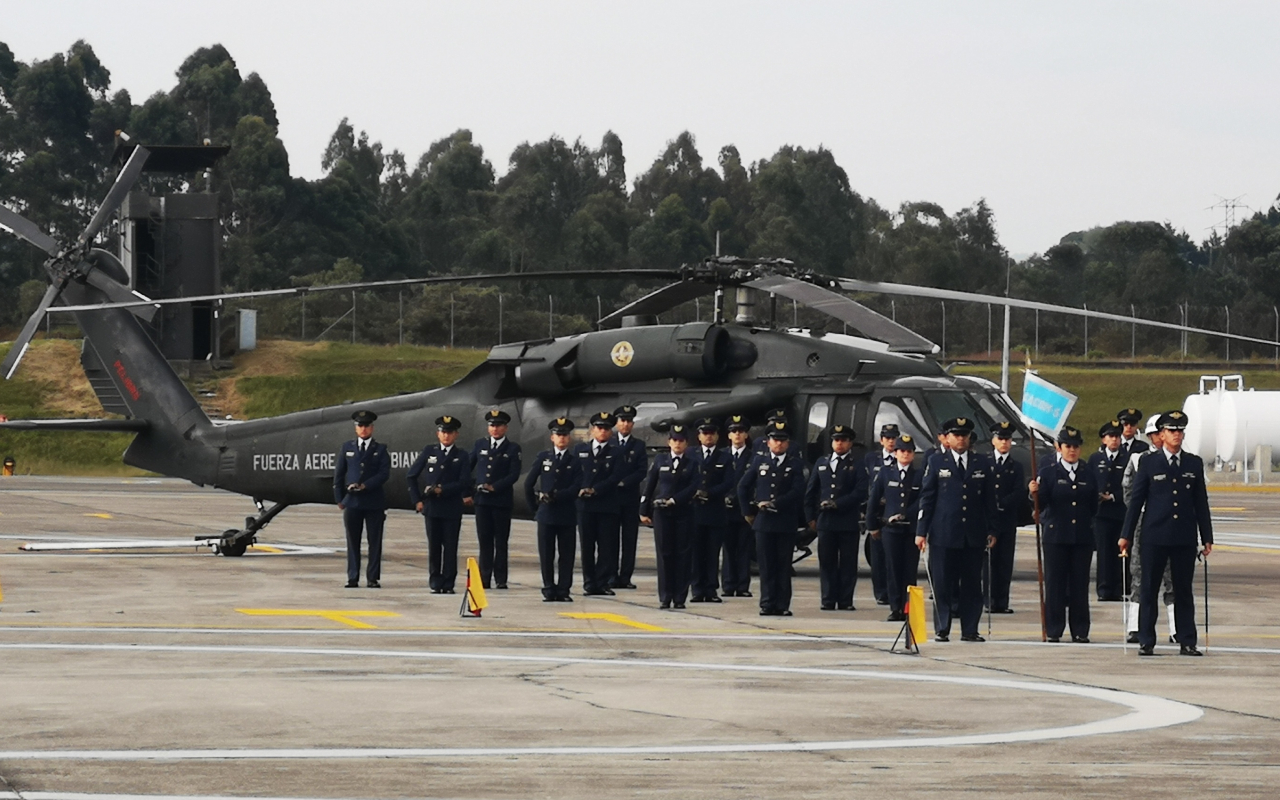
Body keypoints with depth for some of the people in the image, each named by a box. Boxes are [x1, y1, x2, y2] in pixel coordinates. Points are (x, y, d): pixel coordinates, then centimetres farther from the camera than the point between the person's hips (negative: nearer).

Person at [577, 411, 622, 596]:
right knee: (586, 546, 3)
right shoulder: (580, 449, 13)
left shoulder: (615, 453, 3)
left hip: (607, 505, -2)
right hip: (585, 504, 2)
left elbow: (615, 477, -6)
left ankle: (603, 582, 4)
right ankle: (589, 583, 8)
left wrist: (595, 490, -14)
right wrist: (580, 490, -4)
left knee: (607, 546, -2)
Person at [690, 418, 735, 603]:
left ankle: (711, 589, 4)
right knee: (696, 551, -1)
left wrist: (708, 493, -12)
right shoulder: (690, 456, 11)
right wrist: (693, 494, -13)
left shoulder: (725, 459, 10)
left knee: (713, 552, 0)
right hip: (694, 510, 0)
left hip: (716, 511, 0)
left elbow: (729, 483, -2)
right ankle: (697, 589, 3)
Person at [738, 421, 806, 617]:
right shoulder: (760, 462, 11)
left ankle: (782, 605, 3)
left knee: (783, 565, 1)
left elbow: (797, 491, -7)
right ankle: (767, 604, 2)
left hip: (786, 522, -2)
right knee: (766, 565, 1)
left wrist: (775, 504, -13)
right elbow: (743, 487, 17)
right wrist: (749, 511, 10)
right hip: (763, 520, 2)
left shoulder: (796, 464, 4)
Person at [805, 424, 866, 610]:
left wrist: (837, 504, -14)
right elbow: (810, 492, 16)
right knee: (826, 562, 2)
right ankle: (829, 600, 5)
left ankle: (845, 600, 2)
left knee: (848, 563, -1)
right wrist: (810, 517, 7)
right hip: (825, 521, 3)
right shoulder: (821, 464, 16)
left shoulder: (856, 467, 5)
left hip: (848, 523, -3)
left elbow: (860, 492, -7)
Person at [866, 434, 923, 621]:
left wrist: (905, 515, -10)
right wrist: (872, 525, 10)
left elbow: (922, 501, -1)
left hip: (912, 528, 0)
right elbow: (873, 500, 10)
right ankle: (895, 608, 1)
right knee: (893, 569, -2)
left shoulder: (920, 475, 5)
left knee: (910, 570, -1)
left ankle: (908, 608, 2)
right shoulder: (885, 474, 7)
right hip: (890, 528, 0)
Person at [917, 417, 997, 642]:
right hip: (943, 535, -2)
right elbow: (926, 499, 4)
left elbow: (990, 500, 12)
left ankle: (969, 630, 8)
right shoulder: (937, 462, 5)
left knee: (972, 585, 3)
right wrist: (921, 531, -2)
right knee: (942, 584, -1)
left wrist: (991, 530, 7)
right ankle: (941, 630, 5)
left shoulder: (983, 463, 11)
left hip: (974, 536, 2)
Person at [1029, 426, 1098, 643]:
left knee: (1080, 584, 3)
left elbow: (1094, 507, 15)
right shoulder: (1049, 473, 3)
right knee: (1055, 584, 0)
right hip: (1056, 536, -2)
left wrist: (1103, 500, -2)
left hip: (1082, 536, 2)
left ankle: (1080, 631, 8)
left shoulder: (1088, 474, 12)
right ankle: (1053, 631, 4)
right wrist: (1035, 493, -26)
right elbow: (1042, 504, -9)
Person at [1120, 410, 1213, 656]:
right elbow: (1136, 500, 3)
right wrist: (1126, 534, 0)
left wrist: (1207, 537, 7)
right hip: (1155, 537, -2)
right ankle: (1146, 642, 6)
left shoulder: (1194, 463, 8)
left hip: (1185, 537, 2)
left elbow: (1201, 503, 10)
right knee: (1149, 590, 1)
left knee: (1184, 590, 4)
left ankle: (1187, 642, 8)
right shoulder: (1148, 463, 2)